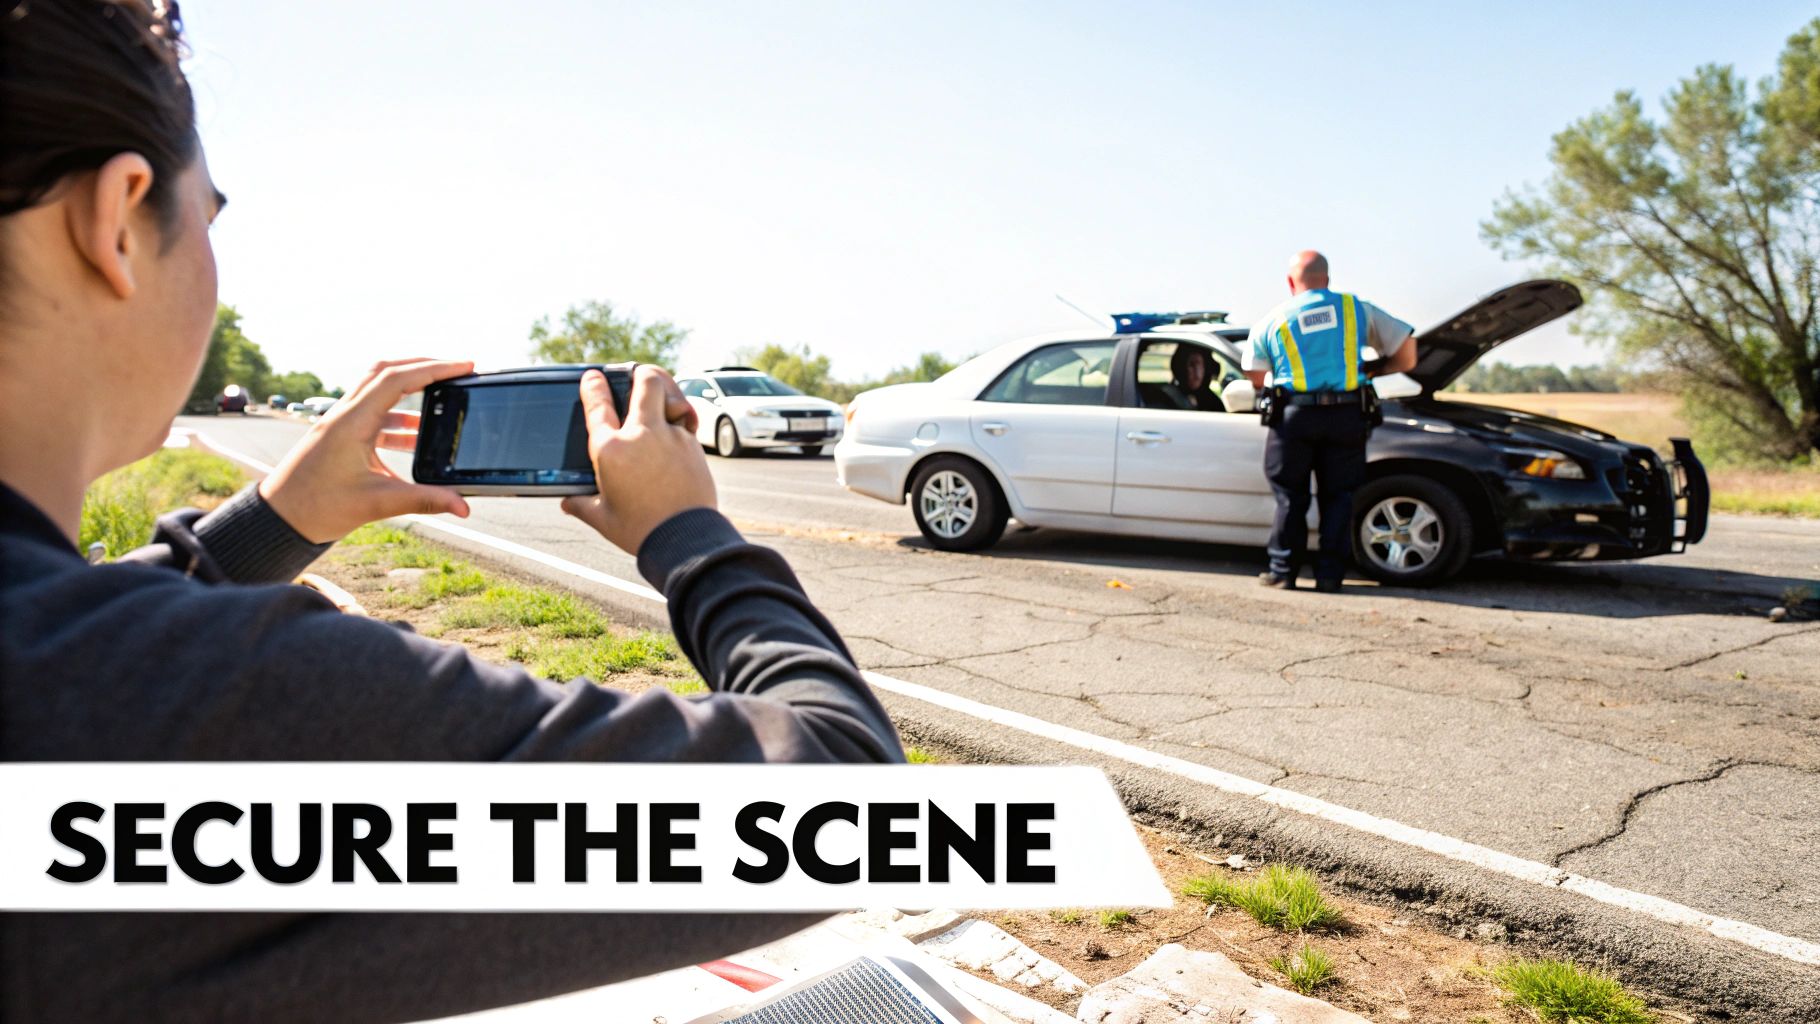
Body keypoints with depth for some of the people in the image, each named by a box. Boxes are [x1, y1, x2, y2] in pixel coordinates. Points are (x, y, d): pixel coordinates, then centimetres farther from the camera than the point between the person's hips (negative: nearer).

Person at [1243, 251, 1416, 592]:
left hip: (1295, 417, -1)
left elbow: (1257, 380, 8)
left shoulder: (1271, 322, 8)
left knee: (1290, 496, 11)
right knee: (1338, 497, 10)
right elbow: (1407, 352, 9)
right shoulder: (1357, 309, 9)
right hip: (1347, 417, 1)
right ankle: (1330, 574, 8)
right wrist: (1370, 370, 21)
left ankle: (1283, 570, 11)